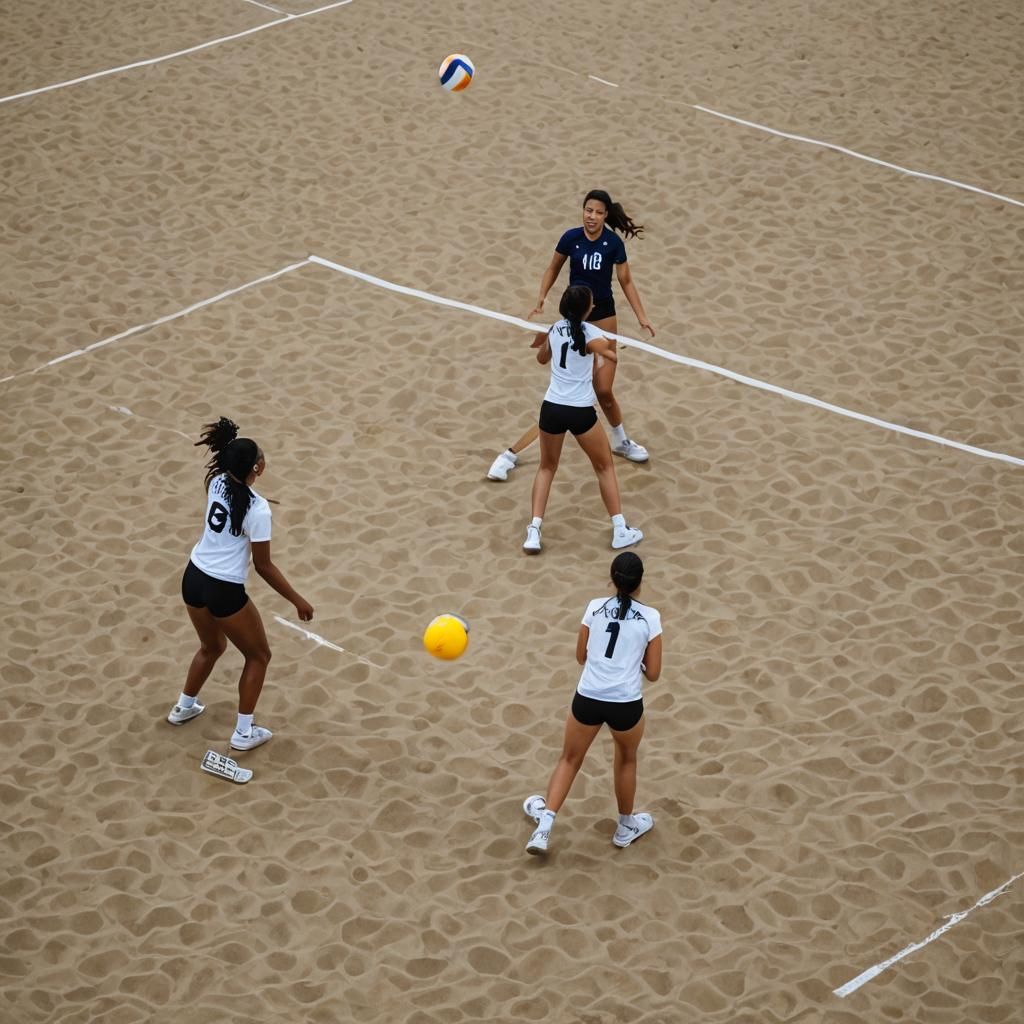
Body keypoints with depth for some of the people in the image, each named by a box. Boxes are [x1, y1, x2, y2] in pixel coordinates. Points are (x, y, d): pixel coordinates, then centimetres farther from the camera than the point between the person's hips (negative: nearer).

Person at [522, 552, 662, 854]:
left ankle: (544, 825, 10)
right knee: (626, 760, 27)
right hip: (626, 704, -1)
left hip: (587, 699, 1)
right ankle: (626, 827, 43)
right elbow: (653, 673, 0)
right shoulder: (650, 617, -5)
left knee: (570, 759, 21)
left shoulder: (595, 608, 1)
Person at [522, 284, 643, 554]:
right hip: (580, 411, -4)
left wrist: (543, 341, 43)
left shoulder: (556, 329, 7)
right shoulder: (590, 333, -10)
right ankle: (620, 530, 15)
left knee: (547, 467, 21)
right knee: (605, 467, 16)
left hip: (552, 408, 4)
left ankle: (534, 531, 6)